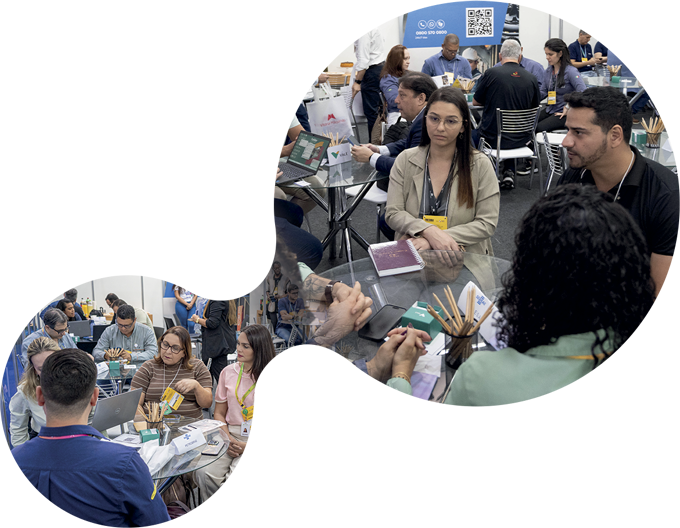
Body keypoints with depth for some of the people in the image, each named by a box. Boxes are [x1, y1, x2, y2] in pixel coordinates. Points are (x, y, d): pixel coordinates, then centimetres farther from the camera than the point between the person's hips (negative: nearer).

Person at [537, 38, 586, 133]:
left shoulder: (571, 71, -12)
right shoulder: (547, 72, 10)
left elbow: (583, 93, -21)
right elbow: (543, 93, 12)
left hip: (565, 113, -7)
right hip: (550, 110, 7)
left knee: (538, 128, -26)